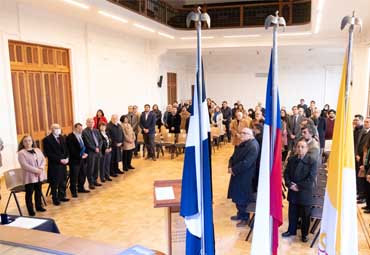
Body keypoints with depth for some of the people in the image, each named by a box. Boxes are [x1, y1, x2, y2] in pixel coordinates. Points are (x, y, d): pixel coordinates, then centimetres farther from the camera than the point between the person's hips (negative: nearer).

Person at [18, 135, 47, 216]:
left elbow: (43, 160, 7)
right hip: (29, 176, -6)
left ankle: (39, 206, 27)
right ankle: (30, 210, 9)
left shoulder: (37, 150, 11)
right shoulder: (21, 153, -8)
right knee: (29, 193, 1)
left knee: (38, 191, 14)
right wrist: (36, 170, -19)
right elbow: (25, 165, -17)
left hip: (39, 175, 6)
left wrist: (41, 168, -12)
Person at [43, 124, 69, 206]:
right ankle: (55, 199, 16)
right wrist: (59, 160, -18)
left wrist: (67, 158, -3)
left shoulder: (61, 138, 12)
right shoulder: (47, 139, -9)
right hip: (54, 165, -6)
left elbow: (65, 149, 15)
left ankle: (62, 196, 25)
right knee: (55, 183, 4)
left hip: (63, 163, 6)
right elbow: (48, 154, -15)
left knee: (63, 181, 12)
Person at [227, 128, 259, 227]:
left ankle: (245, 218, 22)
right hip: (237, 175, 9)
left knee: (243, 198, 4)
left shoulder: (253, 146, -21)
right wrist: (230, 167, -7)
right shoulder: (242, 144, 10)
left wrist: (234, 169, -19)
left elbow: (246, 163, -27)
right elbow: (233, 157, 12)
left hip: (245, 177, -9)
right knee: (237, 196, 19)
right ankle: (240, 214, 36)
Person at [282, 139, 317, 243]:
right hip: (292, 192, 4)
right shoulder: (291, 159, 3)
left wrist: (298, 186, -17)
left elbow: (311, 179, -17)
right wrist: (290, 185, -13)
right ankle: (291, 230, 34)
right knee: (292, 213, 17)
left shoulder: (312, 162, -11)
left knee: (305, 216, 11)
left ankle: (304, 234, 28)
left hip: (305, 193, -3)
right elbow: (286, 173, 2)